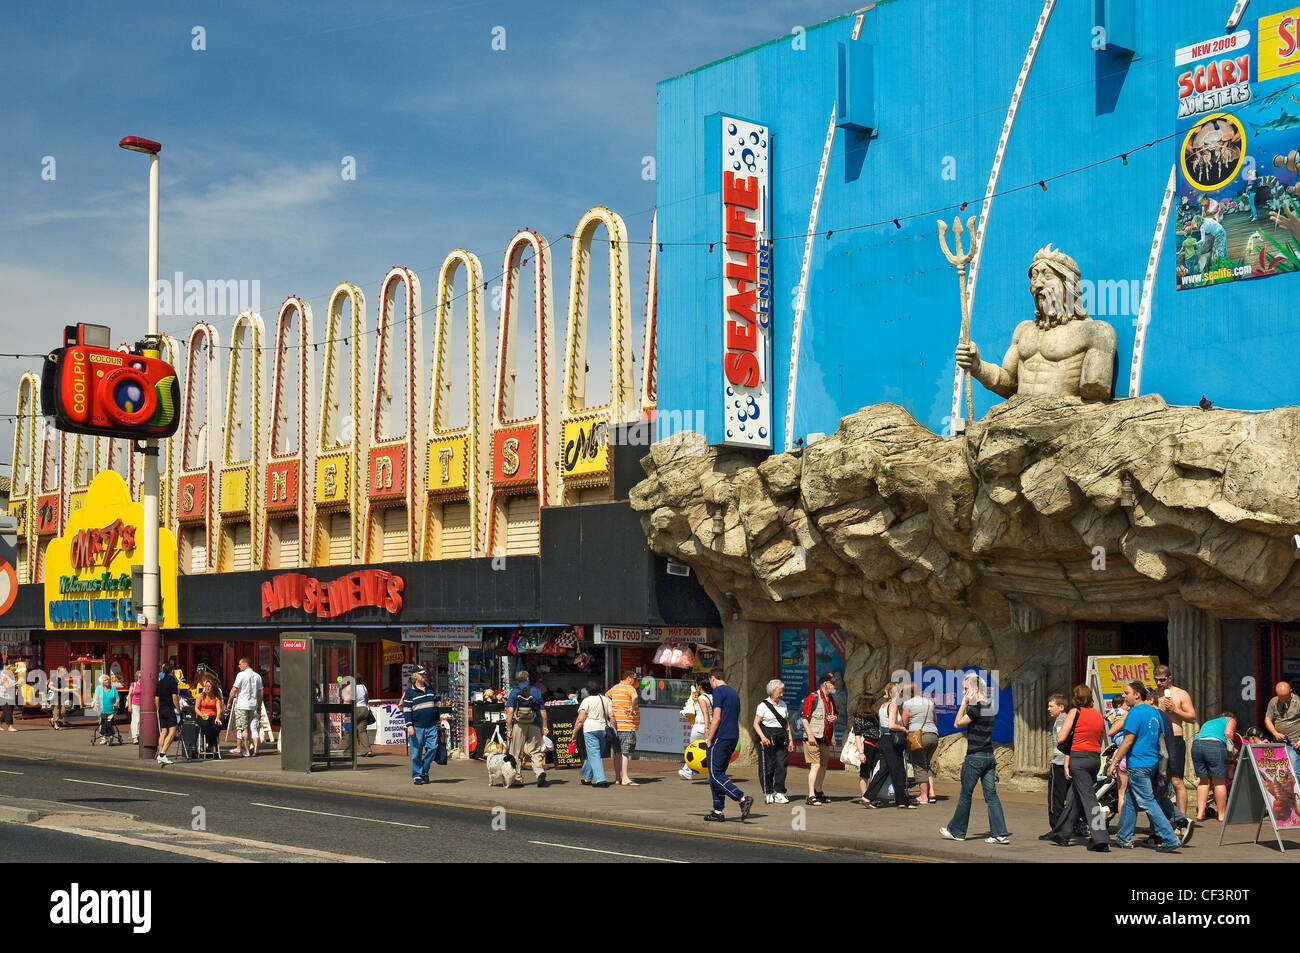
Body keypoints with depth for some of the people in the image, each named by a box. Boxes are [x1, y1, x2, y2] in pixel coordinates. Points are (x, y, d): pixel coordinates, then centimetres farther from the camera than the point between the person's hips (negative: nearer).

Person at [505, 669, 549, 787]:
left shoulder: (514, 693, 2)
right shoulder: (536, 691, 6)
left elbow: (510, 711, -6)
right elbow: (543, 711, 6)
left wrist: (508, 728, -4)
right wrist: (544, 727, 13)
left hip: (518, 725, -1)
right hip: (534, 726, 1)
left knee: (517, 753, 10)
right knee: (535, 751, 3)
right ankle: (540, 771, -20)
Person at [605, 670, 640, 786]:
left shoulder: (615, 688, 15)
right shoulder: (630, 688, -10)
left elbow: (606, 696, 33)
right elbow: (635, 697, -31)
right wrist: (633, 709, -18)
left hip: (616, 724, 8)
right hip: (627, 725, -8)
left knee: (618, 752, 13)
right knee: (625, 752, -8)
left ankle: (617, 777, 18)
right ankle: (625, 779, -10)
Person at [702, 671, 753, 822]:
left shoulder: (718, 691, -8)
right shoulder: (734, 693, 18)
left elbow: (717, 718, -16)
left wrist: (709, 739, -10)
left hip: (721, 738, -9)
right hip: (733, 738, 9)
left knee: (715, 774, -8)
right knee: (718, 774, 12)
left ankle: (742, 799, -19)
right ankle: (718, 811, 10)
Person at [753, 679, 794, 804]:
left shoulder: (783, 705, 13)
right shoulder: (763, 705, -4)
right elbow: (756, 724, -6)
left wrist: (790, 740, 11)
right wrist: (763, 737, -19)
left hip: (781, 738, 5)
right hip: (767, 738, -5)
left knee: (781, 765, -3)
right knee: (767, 766, -3)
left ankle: (779, 793, 1)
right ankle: (768, 793, 7)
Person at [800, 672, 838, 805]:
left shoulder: (831, 699, 15)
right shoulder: (813, 697, -11)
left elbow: (835, 714, 29)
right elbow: (805, 718, -14)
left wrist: (834, 718, 4)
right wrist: (810, 735, -21)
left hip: (826, 739, 8)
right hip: (814, 738, -8)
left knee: (823, 766, 15)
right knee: (815, 766, -13)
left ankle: (818, 792, 29)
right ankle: (811, 796, -12)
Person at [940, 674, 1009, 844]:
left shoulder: (975, 708, -16)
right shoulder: (990, 707, 9)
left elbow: (957, 724, -9)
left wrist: (964, 703, -7)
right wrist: (967, 704, 12)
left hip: (975, 757, -8)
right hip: (989, 756, 8)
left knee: (965, 795, 5)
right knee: (991, 795, 5)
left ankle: (956, 831, 16)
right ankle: (1000, 833, -1)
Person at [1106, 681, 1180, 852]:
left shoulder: (1135, 713, -14)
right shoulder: (1155, 712, 12)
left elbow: (1128, 742, -17)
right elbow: (1161, 739, 16)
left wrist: (1113, 763, -12)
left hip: (1138, 765, -9)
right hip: (1153, 763, 9)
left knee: (1148, 802, -8)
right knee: (1129, 801, 17)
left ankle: (1169, 839, -12)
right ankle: (1124, 838, 22)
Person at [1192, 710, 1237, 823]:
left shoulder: (1208, 722, 38)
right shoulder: (1230, 720, 23)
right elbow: (1228, 733, 2)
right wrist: (1230, 749, 13)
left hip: (1196, 744, 5)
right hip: (1215, 744, -5)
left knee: (1203, 780, 15)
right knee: (1219, 781, 3)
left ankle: (1200, 813, 10)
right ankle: (1222, 815, 6)